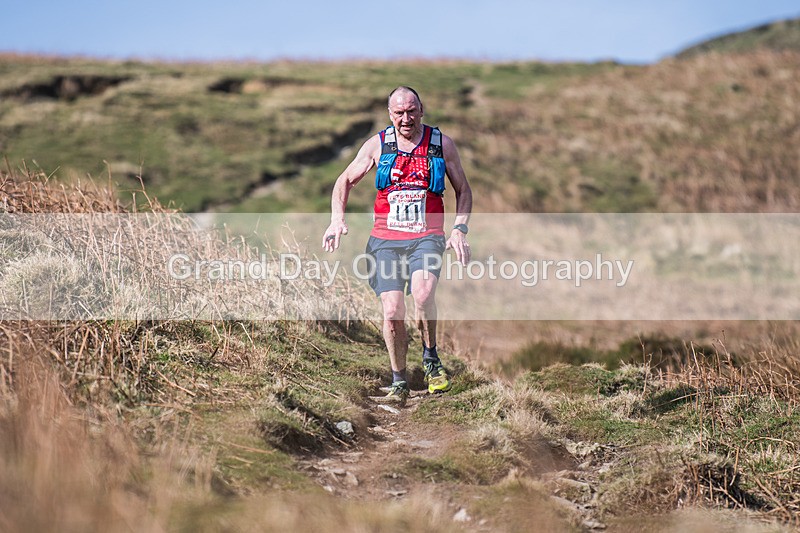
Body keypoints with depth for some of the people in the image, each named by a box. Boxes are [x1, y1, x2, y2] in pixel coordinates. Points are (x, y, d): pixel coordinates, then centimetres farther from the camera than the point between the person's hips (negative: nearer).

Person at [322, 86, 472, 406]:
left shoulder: (442, 144, 4)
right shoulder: (377, 145, 5)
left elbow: (463, 190, 13)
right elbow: (345, 180, 15)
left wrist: (459, 229, -1)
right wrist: (337, 219, -2)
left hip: (426, 238, -1)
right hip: (386, 240, 1)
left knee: (422, 292, -30)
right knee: (393, 312, -8)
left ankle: (431, 360, -7)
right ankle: (398, 382, 12)